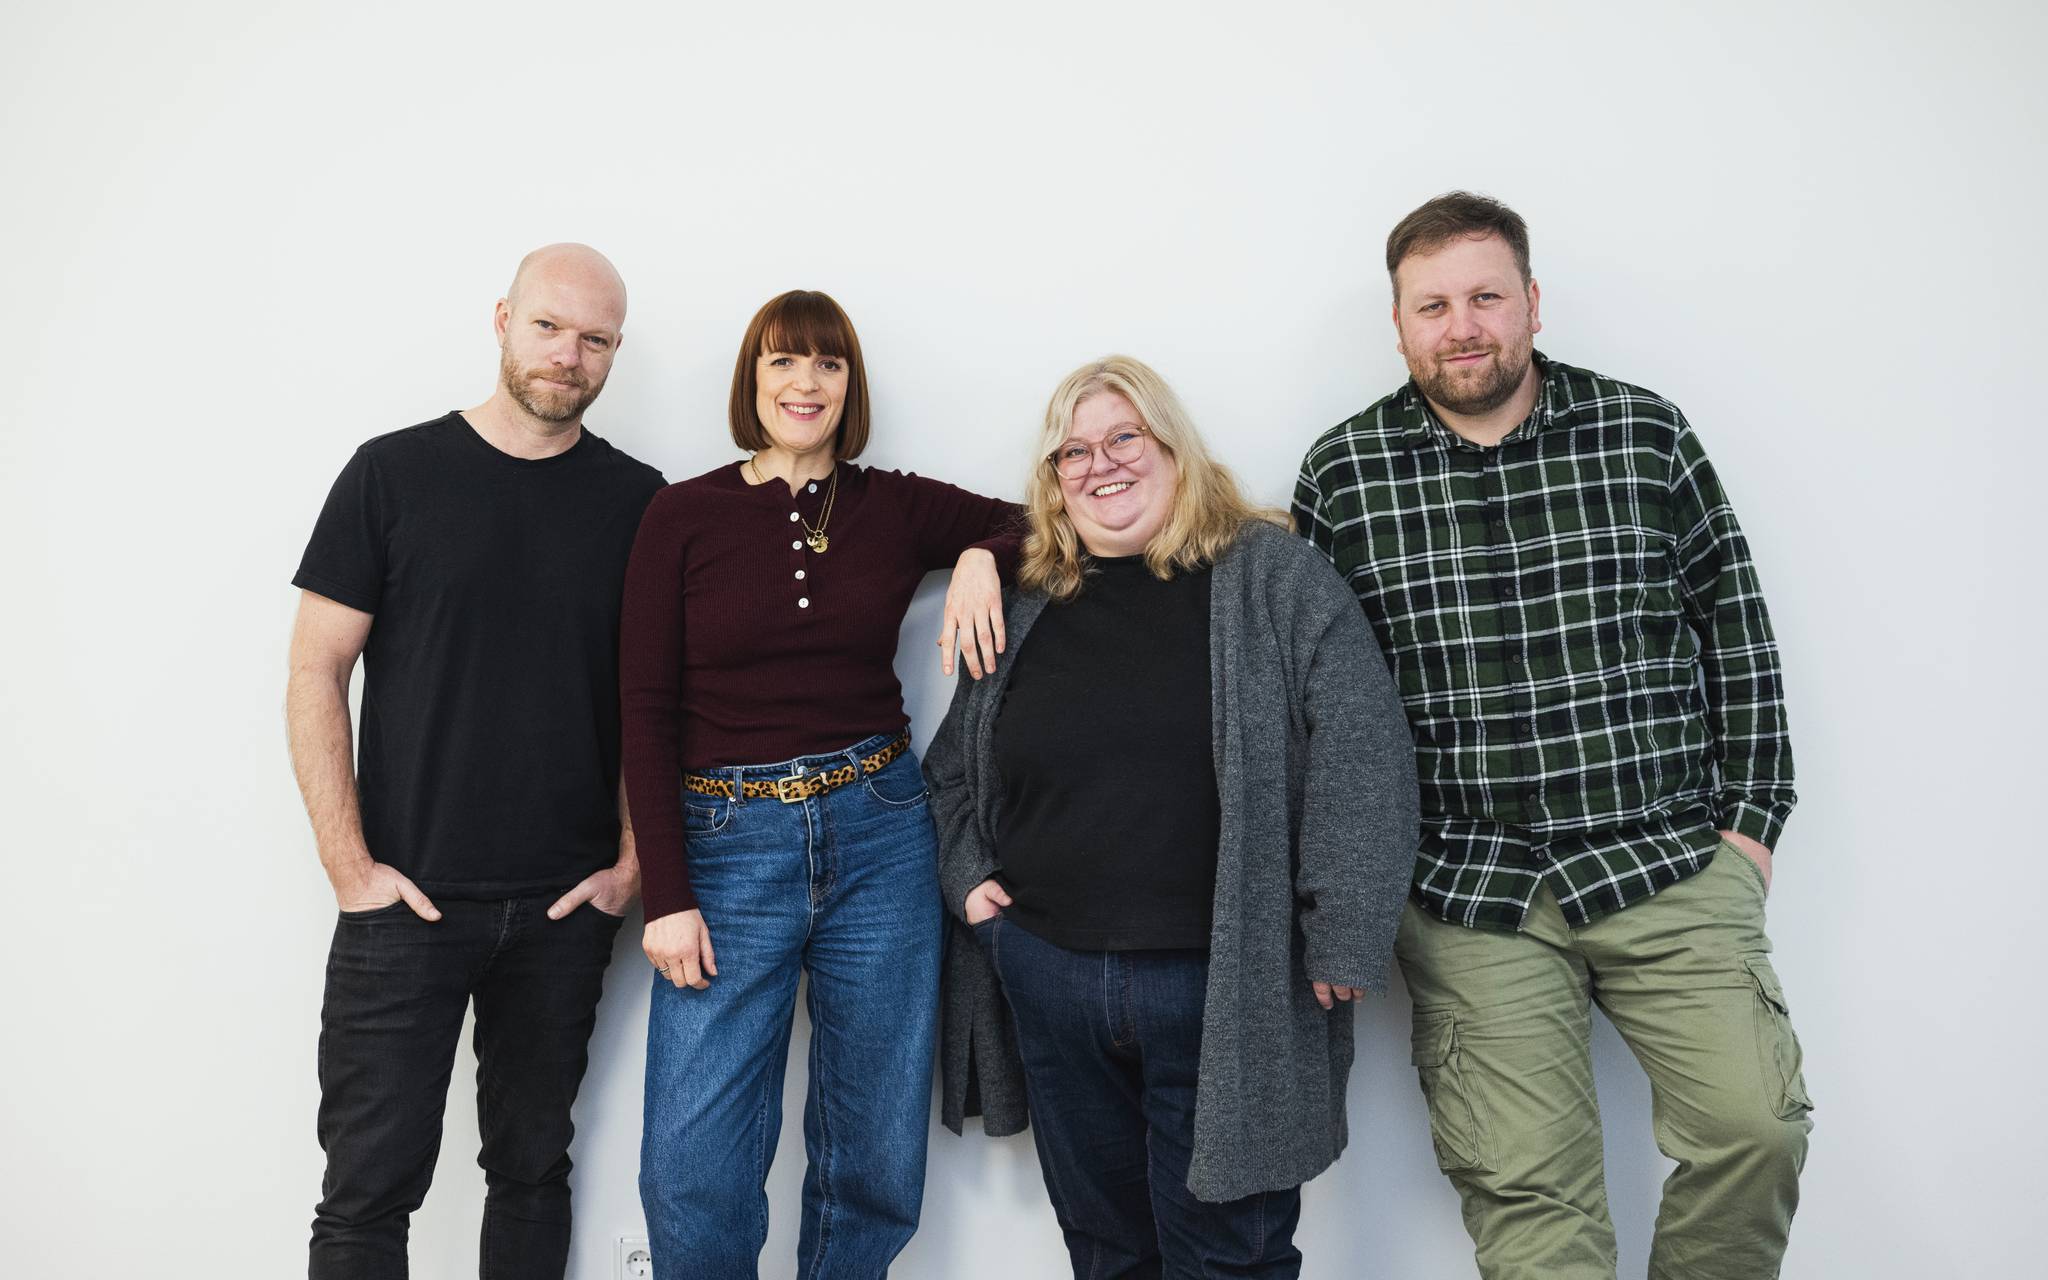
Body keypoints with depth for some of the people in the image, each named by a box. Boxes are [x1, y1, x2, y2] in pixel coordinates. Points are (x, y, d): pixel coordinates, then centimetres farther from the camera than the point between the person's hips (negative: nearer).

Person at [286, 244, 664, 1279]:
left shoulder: (637, 502, 3)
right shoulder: (395, 473, -1)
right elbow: (316, 672, -2)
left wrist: (631, 863, -1)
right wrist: (349, 864, -7)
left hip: (566, 910, 2)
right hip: (405, 897, -1)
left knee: (533, 1169, 15)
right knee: (368, 1190, 4)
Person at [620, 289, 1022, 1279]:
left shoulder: (900, 508, 5)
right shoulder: (683, 514, 1)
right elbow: (648, 713, -1)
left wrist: (981, 554, -9)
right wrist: (667, 895, -6)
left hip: (880, 835, 2)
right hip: (727, 842, -1)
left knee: (877, 1159, 10)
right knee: (690, 1171, -2)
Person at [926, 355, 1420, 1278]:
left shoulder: (1270, 576, -3)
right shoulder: (1026, 606, 10)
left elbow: (1363, 751, -10)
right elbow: (953, 764, 21)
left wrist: (1344, 937, -14)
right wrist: (967, 875, 6)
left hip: (1226, 985, -4)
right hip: (1047, 979, 4)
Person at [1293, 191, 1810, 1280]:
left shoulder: (1647, 435, 5)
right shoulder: (1342, 473, 2)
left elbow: (1735, 631, 10)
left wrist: (1747, 818, 5)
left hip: (1669, 862, 1)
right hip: (1470, 891, -1)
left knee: (1753, 1122, -8)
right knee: (1525, 1181, -1)